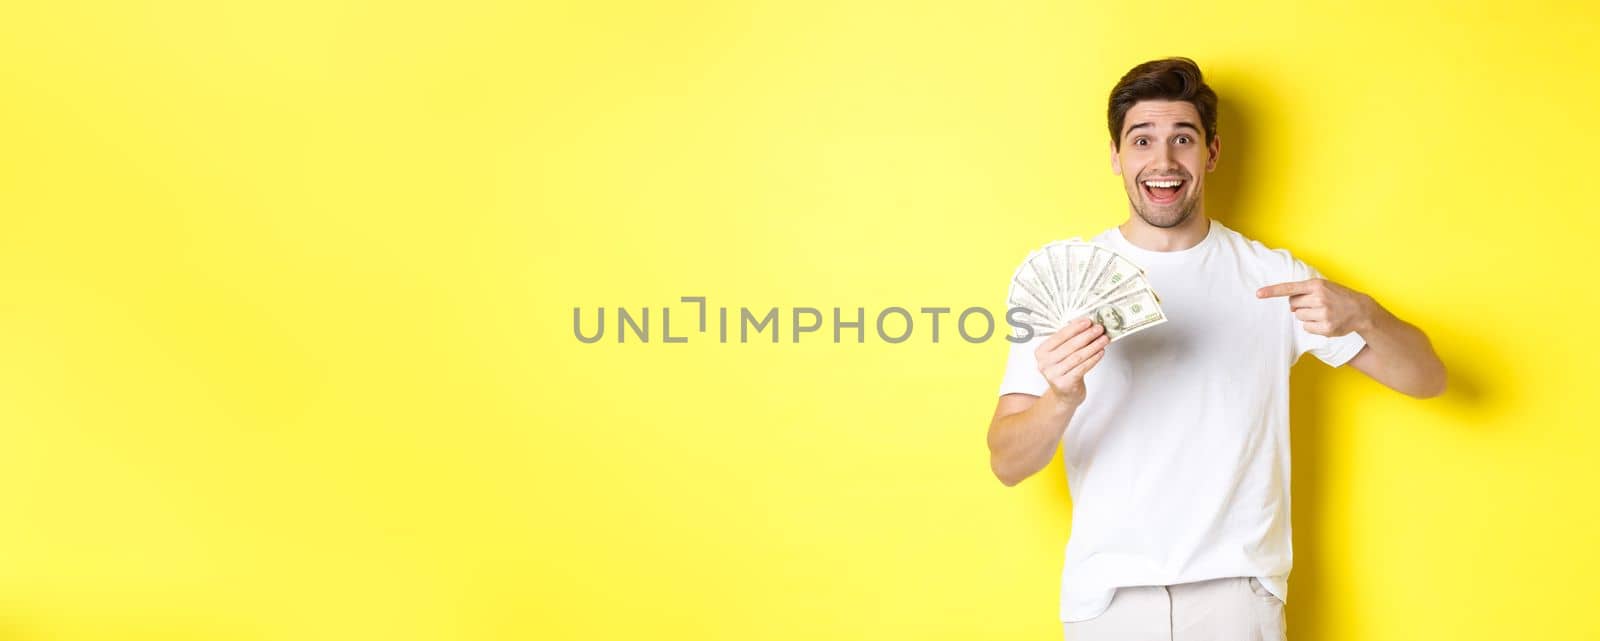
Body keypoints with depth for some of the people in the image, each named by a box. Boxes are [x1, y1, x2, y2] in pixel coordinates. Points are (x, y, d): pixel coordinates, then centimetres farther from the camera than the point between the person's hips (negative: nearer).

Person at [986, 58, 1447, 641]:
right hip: (1106, 594, 0)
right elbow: (1007, 465, -7)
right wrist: (1060, 400, -29)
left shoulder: (1272, 277, 1)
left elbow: (1426, 379, 0)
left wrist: (1361, 314, -20)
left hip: (1237, 592, 1)